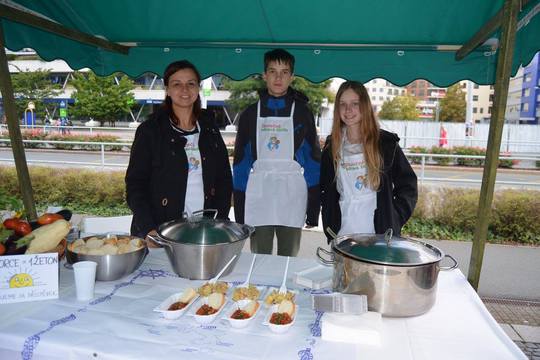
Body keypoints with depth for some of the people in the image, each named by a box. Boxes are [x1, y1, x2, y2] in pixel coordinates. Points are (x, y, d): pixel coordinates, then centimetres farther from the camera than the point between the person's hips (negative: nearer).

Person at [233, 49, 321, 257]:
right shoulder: (251, 114, 5)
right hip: (258, 198, 1)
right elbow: (241, 161, 6)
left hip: (292, 198, 0)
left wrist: (313, 210, -2)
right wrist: (239, 211, 1)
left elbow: (313, 159, 3)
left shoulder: (302, 113, 3)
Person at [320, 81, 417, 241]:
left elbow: (408, 185, 2)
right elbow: (326, 191, 13)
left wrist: (393, 220, -6)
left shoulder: (385, 142, -2)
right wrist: (329, 228, 6)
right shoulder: (332, 145, 6)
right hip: (342, 233, 3)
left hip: (379, 233, -2)